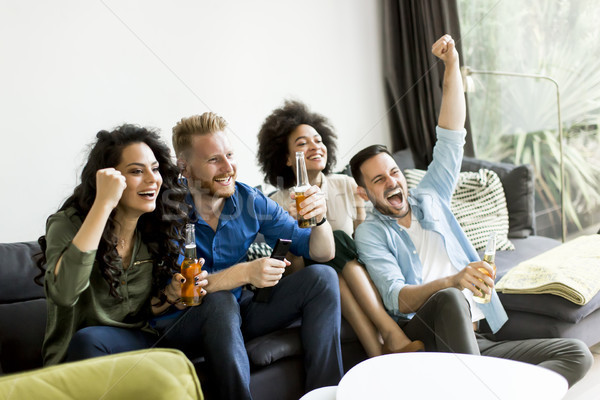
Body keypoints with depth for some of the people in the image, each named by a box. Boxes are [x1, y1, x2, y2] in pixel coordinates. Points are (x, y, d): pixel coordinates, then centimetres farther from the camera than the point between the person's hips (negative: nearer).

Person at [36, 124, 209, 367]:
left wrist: (171, 295, -14)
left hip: (139, 342, 4)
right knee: (88, 340, -39)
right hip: (83, 354, -4)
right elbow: (64, 294, -38)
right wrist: (104, 203, -34)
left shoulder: (157, 229, 0)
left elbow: (142, 312, 10)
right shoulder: (67, 224, -15)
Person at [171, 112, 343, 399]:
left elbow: (321, 254, -5)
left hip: (242, 308, 5)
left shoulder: (250, 201, -7)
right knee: (220, 301, -36)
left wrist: (319, 218, -27)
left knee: (322, 277, -10)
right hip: (195, 319, -5)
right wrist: (243, 273, -39)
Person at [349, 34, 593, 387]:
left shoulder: (429, 198, 20)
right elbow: (397, 299, -11)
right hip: (429, 341, -6)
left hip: (480, 339, 6)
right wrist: (452, 281, -30)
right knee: (449, 298, -38)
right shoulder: (371, 233, 4)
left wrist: (453, 66, 6)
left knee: (577, 354, -11)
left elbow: (451, 138, 14)